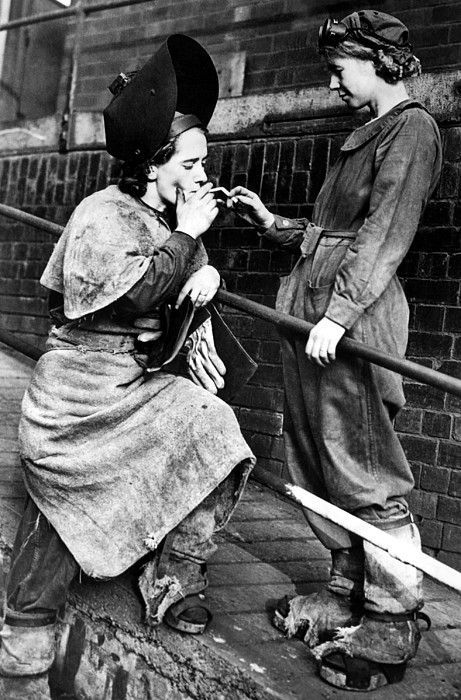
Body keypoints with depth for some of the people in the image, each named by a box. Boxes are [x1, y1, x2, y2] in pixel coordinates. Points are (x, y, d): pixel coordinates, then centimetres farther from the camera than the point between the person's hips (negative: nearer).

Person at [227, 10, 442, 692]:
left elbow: (386, 233, -16)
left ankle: (394, 622, 7)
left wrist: (339, 312, -24)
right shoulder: (367, 134, 24)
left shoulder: (413, 129, -3)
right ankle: (348, 591, 24)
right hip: (314, 303, 9)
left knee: (364, 467, -6)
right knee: (317, 458, 11)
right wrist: (273, 223, 22)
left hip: (356, 313, -9)